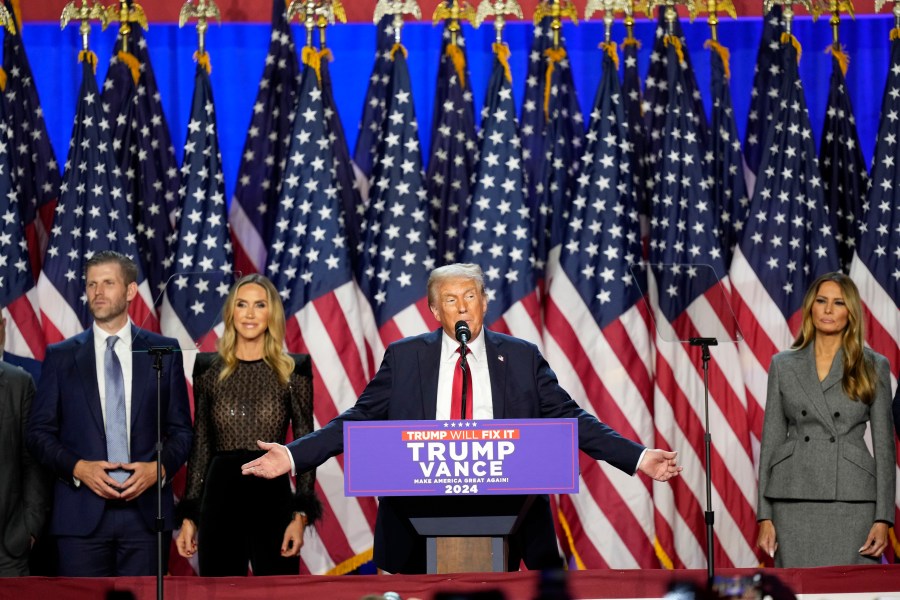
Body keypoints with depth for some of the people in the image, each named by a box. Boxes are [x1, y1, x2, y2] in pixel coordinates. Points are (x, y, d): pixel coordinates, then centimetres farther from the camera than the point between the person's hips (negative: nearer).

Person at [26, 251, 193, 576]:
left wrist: (159, 468, -9)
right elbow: (39, 431, 7)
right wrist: (78, 468, -9)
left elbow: (181, 429, 10)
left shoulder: (164, 352, 8)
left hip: (146, 511, 0)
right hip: (81, 513, 0)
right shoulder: (61, 356, 8)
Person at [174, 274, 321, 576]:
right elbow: (199, 446, 11)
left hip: (273, 497, -1)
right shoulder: (209, 370, 7)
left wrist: (301, 516, -7)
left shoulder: (293, 371, 3)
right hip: (221, 498, 1)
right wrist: (189, 516, 7)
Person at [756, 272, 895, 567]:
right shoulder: (783, 365, 10)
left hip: (852, 501, -1)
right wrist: (765, 516, 2)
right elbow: (771, 439, 9)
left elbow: (883, 444, 5)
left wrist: (883, 518, -3)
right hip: (794, 501, 1)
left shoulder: (873, 366, 7)